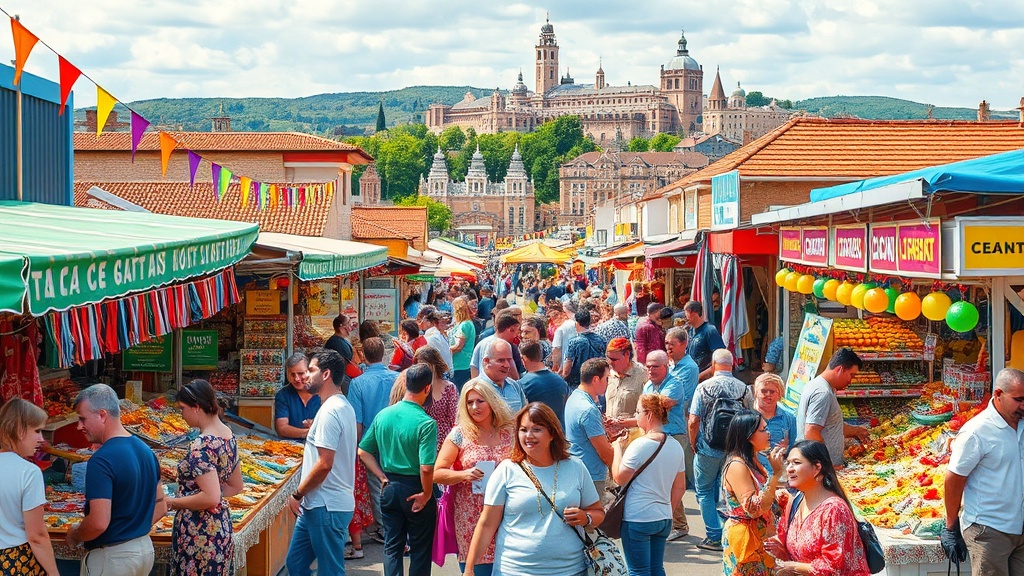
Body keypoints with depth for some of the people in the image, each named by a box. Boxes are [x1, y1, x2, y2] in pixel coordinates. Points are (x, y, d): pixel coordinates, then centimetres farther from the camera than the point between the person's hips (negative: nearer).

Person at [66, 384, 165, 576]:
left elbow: (99, 523, -26)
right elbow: (160, 507, 11)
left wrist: (74, 535, -9)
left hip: (112, 556, -8)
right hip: (145, 548, 8)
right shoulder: (145, 450, 4)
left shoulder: (102, 461, -22)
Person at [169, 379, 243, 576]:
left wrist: (173, 502, -12)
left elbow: (211, 498, -25)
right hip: (221, 527, 9)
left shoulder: (202, 446, -20)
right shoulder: (228, 435, 6)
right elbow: (236, 486, 15)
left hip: (198, 532, -9)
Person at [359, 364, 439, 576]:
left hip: (389, 487, 5)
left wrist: (383, 478, 6)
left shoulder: (383, 415, -2)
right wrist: (426, 494, -11)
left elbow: (363, 451, 3)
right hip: (415, 490, -5)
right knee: (420, 550, 10)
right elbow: (426, 468, -25)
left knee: (392, 547, 15)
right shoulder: (426, 423, -20)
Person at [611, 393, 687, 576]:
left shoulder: (640, 445, -16)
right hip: (664, 519, 7)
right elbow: (680, 488, 12)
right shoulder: (676, 446, 6)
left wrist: (618, 448, -2)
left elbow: (619, 478, -12)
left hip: (637, 518, -7)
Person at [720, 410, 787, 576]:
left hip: (760, 536, 9)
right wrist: (775, 474, -28)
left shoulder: (752, 462, 9)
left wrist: (777, 467, 10)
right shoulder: (737, 466, -20)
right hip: (744, 537, -9)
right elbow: (754, 509, -27)